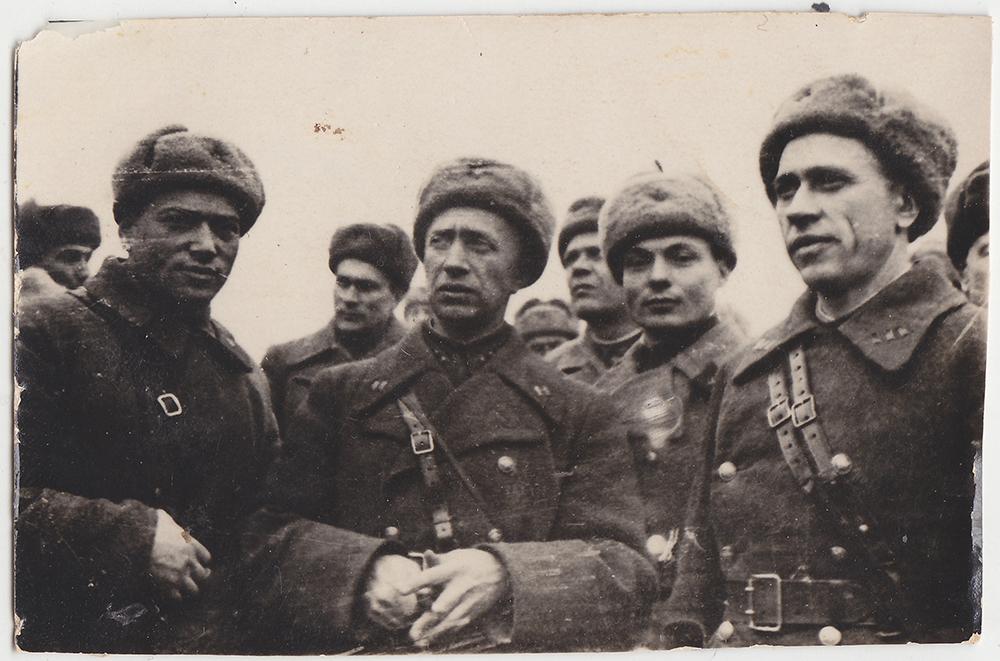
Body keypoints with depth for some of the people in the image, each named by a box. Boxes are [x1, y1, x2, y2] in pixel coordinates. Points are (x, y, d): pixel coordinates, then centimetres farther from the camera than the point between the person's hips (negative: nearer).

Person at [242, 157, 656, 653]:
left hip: (514, 651, -1)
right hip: (362, 650, 1)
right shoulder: (340, 394, 12)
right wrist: (364, 570, -14)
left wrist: (505, 576, -17)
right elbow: (267, 541, 5)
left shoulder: (576, 414, 9)